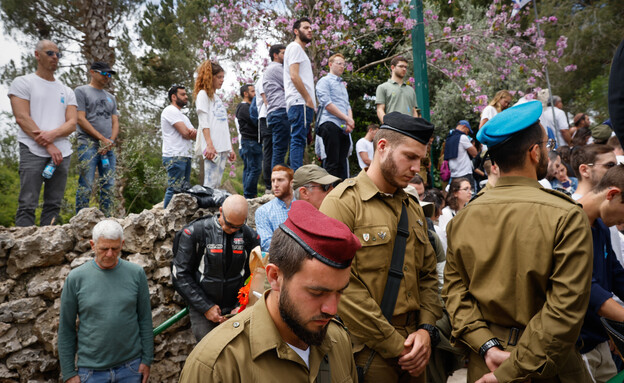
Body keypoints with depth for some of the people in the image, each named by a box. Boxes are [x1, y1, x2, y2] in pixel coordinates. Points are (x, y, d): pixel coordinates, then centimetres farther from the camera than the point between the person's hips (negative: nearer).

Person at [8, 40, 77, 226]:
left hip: (61, 153, 4)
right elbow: (21, 118, -5)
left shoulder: (67, 91, 18)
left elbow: (72, 124, 8)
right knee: (27, 205, -8)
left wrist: (52, 134, -14)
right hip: (33, 151, -4)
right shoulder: (22, 83, 6)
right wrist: (49, 146, -12)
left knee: (54, 205, 3)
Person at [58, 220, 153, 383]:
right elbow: (66, 329, 0)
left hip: (131, 368, 1)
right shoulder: (76, 278, -5)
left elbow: (145, 319, 2)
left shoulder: (136, 273, -3)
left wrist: (146, 359, 0)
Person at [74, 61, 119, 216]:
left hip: (108, 147, 6)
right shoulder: (81, 91, 4)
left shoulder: (111, 97, 23)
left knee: (108, 186, 3)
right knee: (86, 186, -9)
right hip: (88, 144, -6)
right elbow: (80, 119, -6)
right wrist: (102, 138, -10)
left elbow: (115, 122, 16)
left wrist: (110, 141, -4)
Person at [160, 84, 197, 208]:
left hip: (185, 156, 10)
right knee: (175, 189, -12)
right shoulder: (170, 111, -5)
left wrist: (193, 132, -8)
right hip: (175, 157, -10)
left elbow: (194, 134, 16)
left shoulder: (182, 115, 26)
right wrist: (193, 133, 7)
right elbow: (185, 133, -15)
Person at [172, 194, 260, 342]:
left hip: (235, 309, 2)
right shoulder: (195, 232, -9)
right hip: (201, 309, -2)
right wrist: (206, 307, -10)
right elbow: (180, 275, -7)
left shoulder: (249, 236, -1)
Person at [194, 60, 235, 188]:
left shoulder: (217, 97, 26)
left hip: (223, 147, 8)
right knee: (210, 183, -14)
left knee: (217, 184, 3)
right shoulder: (203, 94, 3)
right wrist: (209, 145, -20)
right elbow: (203, 122, -9)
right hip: (212, 147, -8)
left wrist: (230, 148, 18)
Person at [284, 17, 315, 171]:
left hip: (302, 103, 10)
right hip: (300, 102, -10)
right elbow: (294, 76, -14)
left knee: (297, 142, 8)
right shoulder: (294, 47, -2)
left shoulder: (300, 50, 29)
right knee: (298, 141, -15)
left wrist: (310, 101, 16)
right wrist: (308, 99, -15)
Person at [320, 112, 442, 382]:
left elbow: (427, 275, 14)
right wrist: (395, 346, -15)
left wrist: (426, 329, -2)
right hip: (367, 353, -6)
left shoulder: (414, 210, 13)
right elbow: (343, 287, -18)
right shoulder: (343, 203, -12)